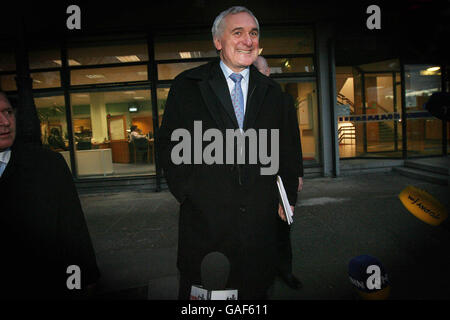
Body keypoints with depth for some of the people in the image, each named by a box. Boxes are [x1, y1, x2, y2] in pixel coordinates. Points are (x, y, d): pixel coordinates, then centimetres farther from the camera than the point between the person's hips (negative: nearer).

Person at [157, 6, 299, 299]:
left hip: (260, 220, 3)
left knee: (255, 290, 14)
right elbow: (169, 144, 1)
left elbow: (283, 151, 15)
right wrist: (187, 192, -7)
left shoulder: (272, 92, 11)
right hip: (204, 215, -2)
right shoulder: (187, 86, 2)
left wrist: (287, 197, 9)